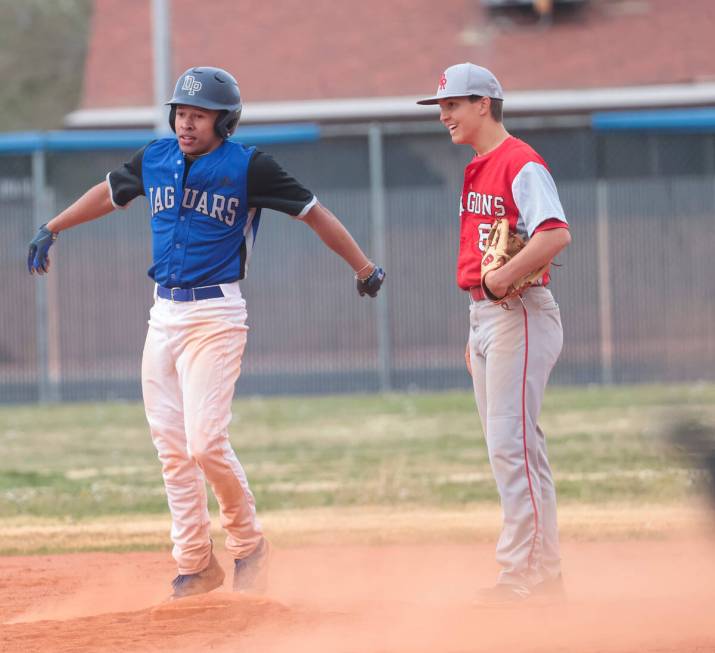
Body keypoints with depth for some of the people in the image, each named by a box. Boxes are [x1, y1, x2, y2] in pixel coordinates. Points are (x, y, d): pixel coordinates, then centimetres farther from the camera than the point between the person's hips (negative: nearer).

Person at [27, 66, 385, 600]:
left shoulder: (248, 167, -8)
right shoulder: (154, 159, 7)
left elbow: (313, 212, -4)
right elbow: (108, 194, 26)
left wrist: (364, 268, -2)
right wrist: (50, 231, 30)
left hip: (215, 315, -6)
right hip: (163, 315, 6)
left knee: (205, 442, -16)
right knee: (172, 447, 5)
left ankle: (248, 543, 7)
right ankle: (196, 565, 14)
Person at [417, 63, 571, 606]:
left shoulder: (521, 164, -12)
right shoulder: (477, 172, 18)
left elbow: (556, 234, -26)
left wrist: (504, 279, -28)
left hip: (519, 316, -10)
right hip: (484, 317, 10)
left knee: (511, 444, -13)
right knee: (514, 445, 11)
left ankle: (522, 572, -12)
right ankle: (545, 572, 16)